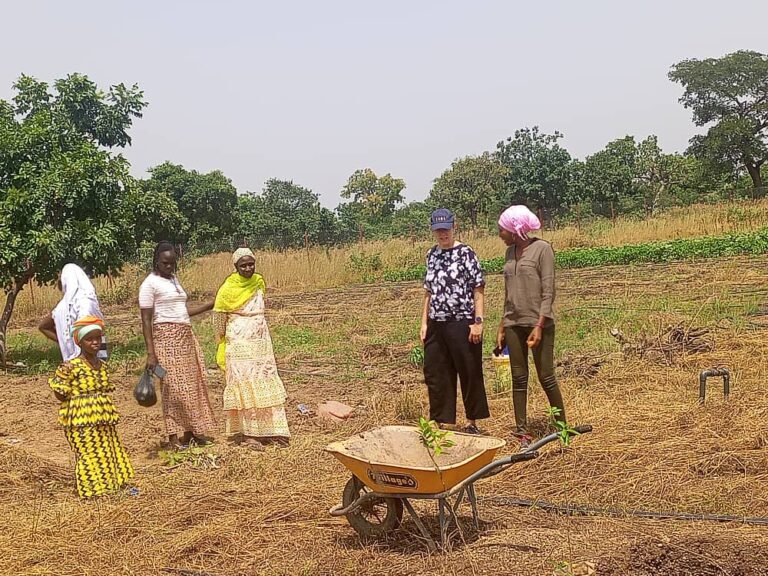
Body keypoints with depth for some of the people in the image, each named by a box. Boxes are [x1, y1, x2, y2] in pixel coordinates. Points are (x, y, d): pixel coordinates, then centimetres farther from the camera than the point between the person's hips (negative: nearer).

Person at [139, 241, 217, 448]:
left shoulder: (174, 280, 16)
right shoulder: (150, 283, -8)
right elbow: (146, 321, -11)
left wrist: (211, 305, 19)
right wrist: (151, 353, -16)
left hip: (186, 336, 8)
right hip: (167, 337, -8)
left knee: (192, 383, 8)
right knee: (174, 386, -6)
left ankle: (191, 431, 16)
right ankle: (174, 436, 2)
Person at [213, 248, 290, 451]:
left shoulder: (259, 282, 7)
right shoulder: (228, 289, -8)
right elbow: (219, 319, -1)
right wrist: (223, 346, 2)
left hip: (261, 343, 5)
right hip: (239, 345, -5)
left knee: (266, 383, 6)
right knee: (245, 386, -4)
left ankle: (269, 430, 13)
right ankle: (248, 434, 0)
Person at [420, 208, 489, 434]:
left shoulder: (465, 253, -6)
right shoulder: (432, 254, 11)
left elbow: (478, 290, -7)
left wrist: (478, 322, -13)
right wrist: (424, 323, 12)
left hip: (462, 323, -6)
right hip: (436, 325, 6)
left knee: (470, 374, 4)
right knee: (435, 375, 9)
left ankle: (472, 422, 17)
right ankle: (440, 423, 20)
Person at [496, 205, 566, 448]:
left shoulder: (542, 248, -7)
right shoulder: (510, 252, 12)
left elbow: (548, 291, -11)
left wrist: (539, 326, -18)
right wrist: (502, 327, 14)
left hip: (539, 324, -6)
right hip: (514, 324, 6)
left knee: (546, 377, -2)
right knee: (519, 378, 5)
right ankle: (521, 432, 9)